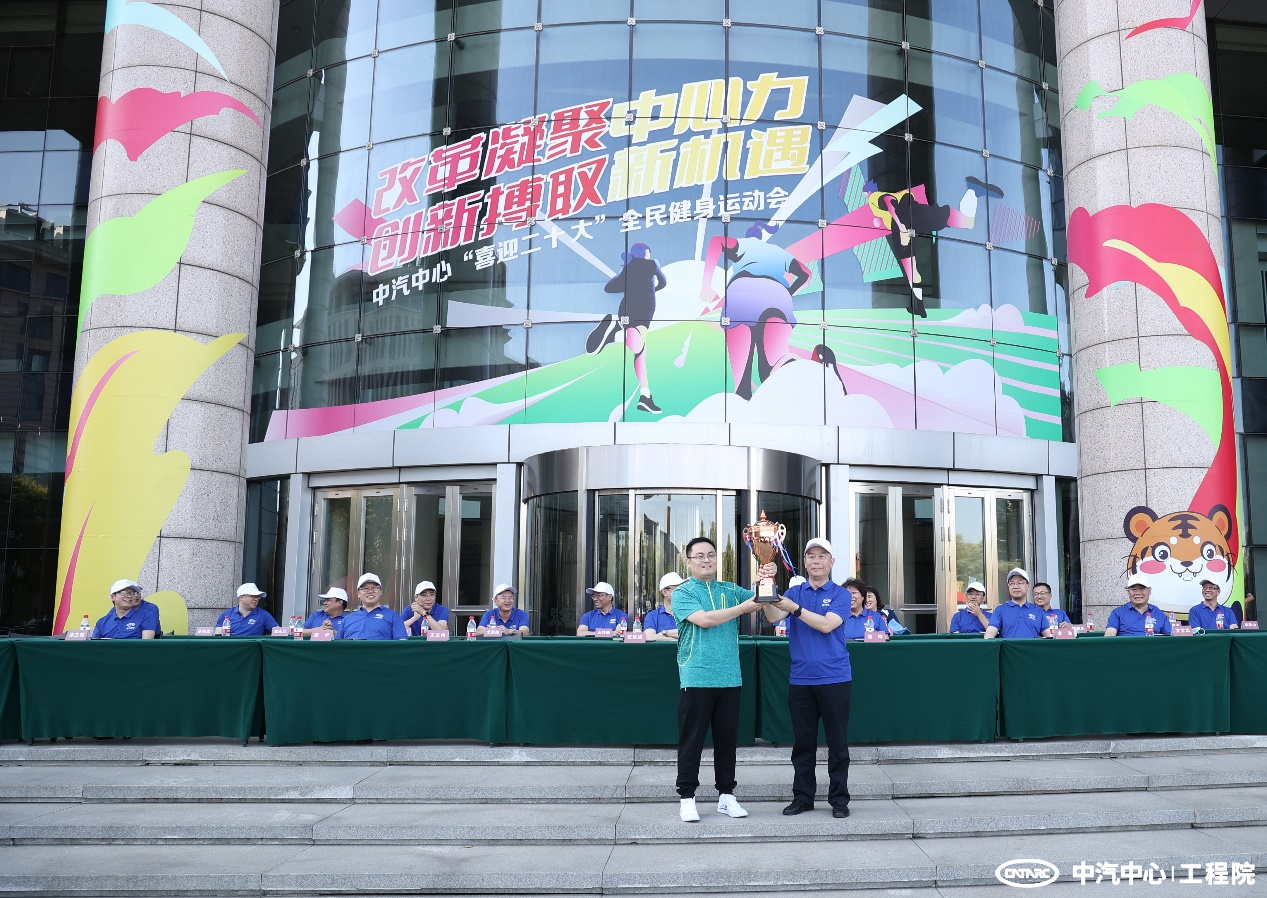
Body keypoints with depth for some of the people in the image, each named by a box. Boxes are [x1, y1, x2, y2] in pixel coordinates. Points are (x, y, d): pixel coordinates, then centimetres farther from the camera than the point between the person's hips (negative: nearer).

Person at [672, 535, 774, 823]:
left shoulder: (731, 591, 13)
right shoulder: (682, 593, -1)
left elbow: (759, 600, 2)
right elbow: (704, 619, -15)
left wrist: (766, 580, -18)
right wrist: (743, 607, -16)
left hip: (730, 678, 4)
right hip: (696, 678, -4)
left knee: (727, 738, 10)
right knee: (691, 740, 2)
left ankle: (726, 795, 21)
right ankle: (687, 797, 12)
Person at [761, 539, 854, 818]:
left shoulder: (841, 595, 0)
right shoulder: (794, 592, 8)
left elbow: (826, 624, -16)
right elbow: (773, 617, -8)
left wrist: (795, 608, -23)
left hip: (834, 678, -3)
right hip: (800, 679, 3)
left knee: (837, 742, 4)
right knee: (803, 742, 10)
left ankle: (839, 799, 15)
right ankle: (802, 797, 20)